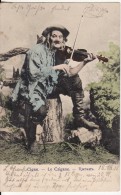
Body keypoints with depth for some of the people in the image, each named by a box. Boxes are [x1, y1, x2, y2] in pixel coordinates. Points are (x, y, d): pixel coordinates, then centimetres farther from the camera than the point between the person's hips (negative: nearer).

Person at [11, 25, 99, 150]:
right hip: (33, 87, -7)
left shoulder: (60, 53, 3)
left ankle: (79, 118, 9)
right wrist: (56, 67, -28)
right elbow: (34, 73, -29)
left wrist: (84, 62, -10)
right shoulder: (37, 51, -16)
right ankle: (31, 141, -8)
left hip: (49, 87, 7)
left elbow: (69, 74, 1)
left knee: (76, 81, -1)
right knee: (41, 109, -35)